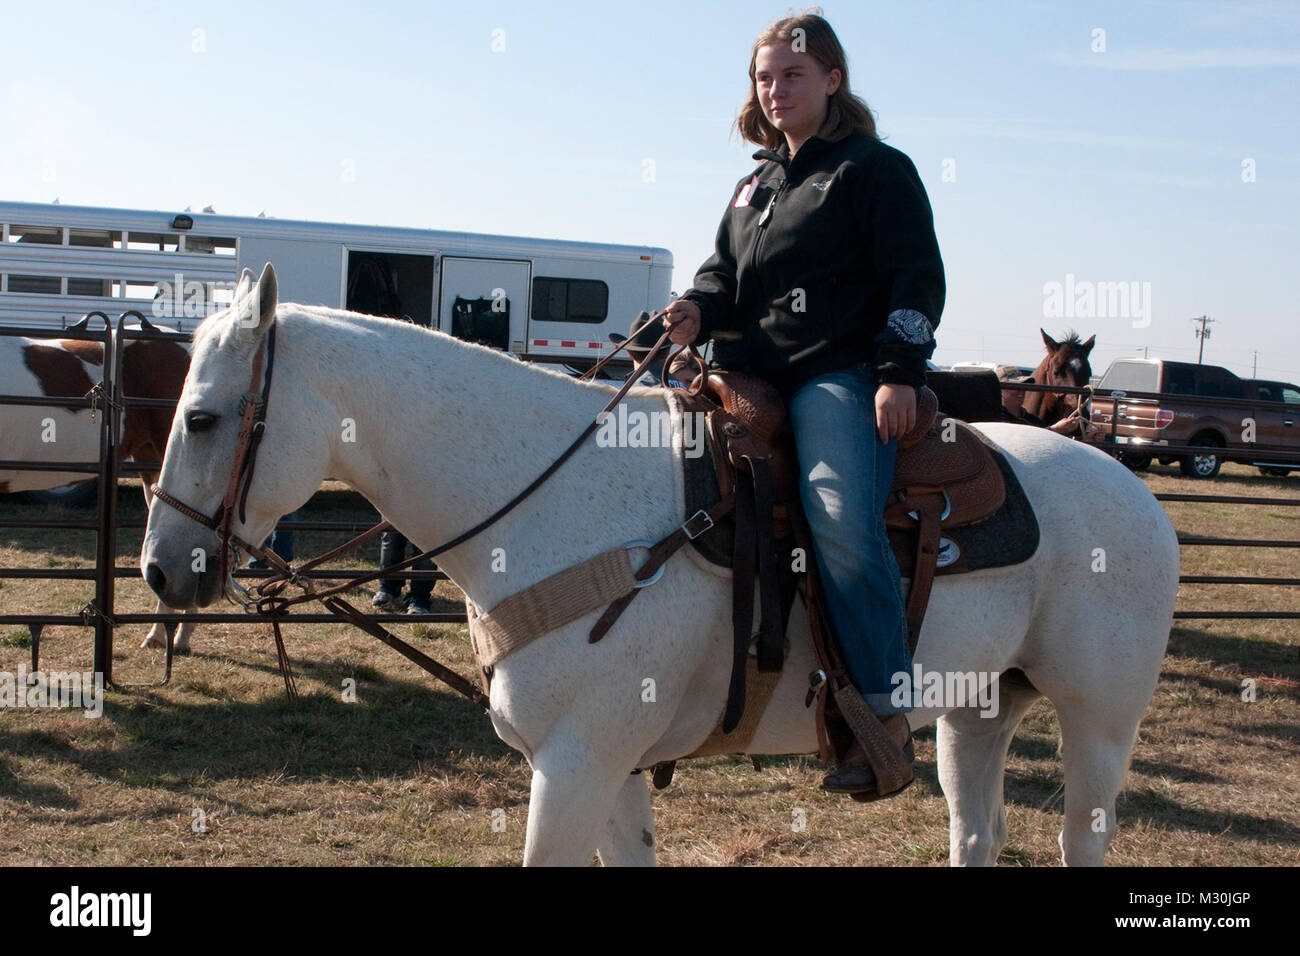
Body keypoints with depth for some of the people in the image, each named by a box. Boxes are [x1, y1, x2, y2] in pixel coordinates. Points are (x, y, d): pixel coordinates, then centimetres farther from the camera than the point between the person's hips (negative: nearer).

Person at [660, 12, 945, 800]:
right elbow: (728, 270, 27)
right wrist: (700, 307, 2)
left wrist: (898, 372, -16)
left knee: (840, 517, -28)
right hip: (756, 375, 8)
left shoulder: (875, 169, 4)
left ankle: (888, 714, -24)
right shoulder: (756, 186, 25)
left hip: (842, 374, -8)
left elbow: (916, 279, -4)